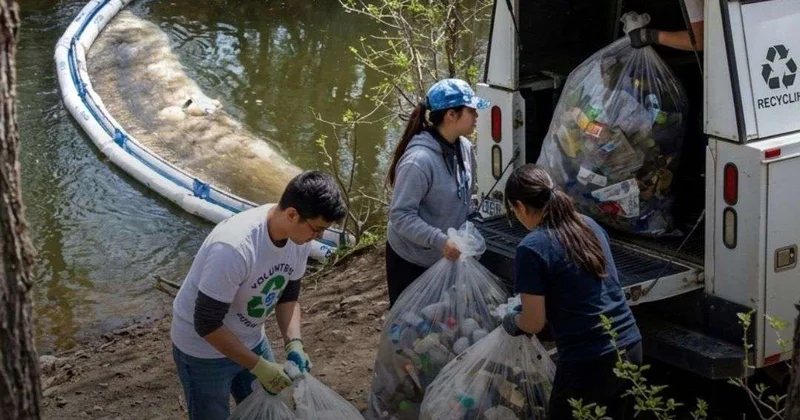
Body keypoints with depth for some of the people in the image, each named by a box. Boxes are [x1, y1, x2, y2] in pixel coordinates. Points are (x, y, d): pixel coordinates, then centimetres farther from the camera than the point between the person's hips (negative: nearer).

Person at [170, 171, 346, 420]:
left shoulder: (299, 236, -14)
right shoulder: (234, 248, -37)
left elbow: (288, 295, 2)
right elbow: (207, 325, -30)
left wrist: (294, 344, -14)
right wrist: (259, 367, -27)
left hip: (249, 340, 7)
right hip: (203, 350, -7)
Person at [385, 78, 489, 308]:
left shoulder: (464, 148, -3)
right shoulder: (419, 160, -29)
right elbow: (400, 215, -29)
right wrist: (439, 241, -36)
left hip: (446, 258, 7)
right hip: (410, 260, -7)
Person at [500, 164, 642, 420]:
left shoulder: (532, 248, -13)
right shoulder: (589, 225, 9)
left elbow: (534, 323, -9)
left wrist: (511, 323, 13)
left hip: (589, 362, -7)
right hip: (630, 348, 7)